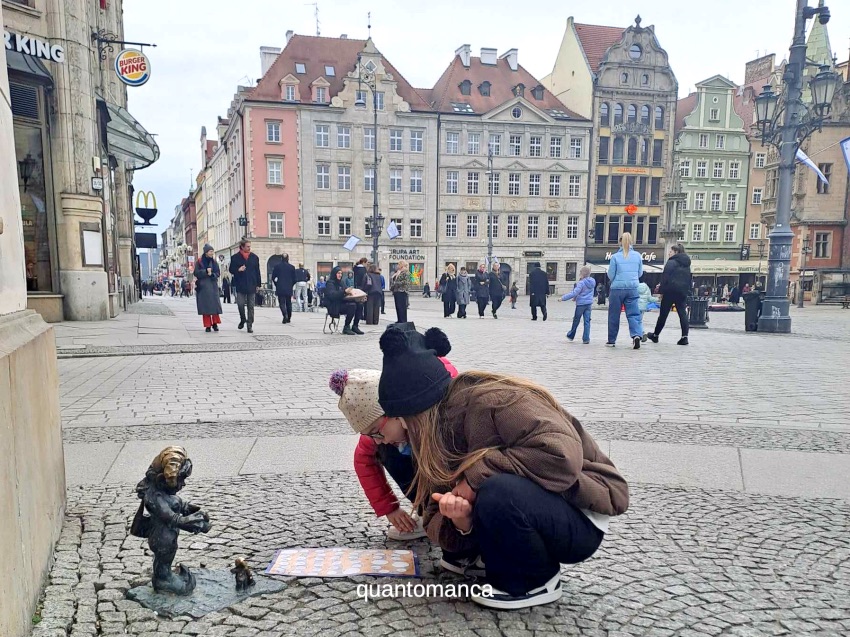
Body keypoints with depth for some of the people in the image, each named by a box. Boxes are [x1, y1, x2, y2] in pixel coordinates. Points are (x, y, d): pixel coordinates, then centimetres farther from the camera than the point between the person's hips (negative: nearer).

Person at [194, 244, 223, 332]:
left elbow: (218, 273, 8)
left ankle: (215, 323, 2)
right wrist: (206, 271, -17)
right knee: (205, 305, -2)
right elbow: (196, 273, -6)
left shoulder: (214, 262, 9)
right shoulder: (199, 262, 0)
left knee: (215, 304, -6)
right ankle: (208, 325, 3)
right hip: (203, 286, -2)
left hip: (213, 286, 2)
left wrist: (211, 274, -11)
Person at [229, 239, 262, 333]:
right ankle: (243, 319, 24)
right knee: (240, 304, -4)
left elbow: (257, 271, 8)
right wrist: (238, 270, -17)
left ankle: (250, 326, 8)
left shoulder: (254, 257, 6)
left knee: (251, 306, 3)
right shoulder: (235, 257, 1)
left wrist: (258, 284, 5)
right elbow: (231, 270, 5)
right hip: (240, 285, -1)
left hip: (252, 285, 1)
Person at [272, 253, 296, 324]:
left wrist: (276, 285, 15)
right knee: (288, 303, 12)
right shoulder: (292, 267, 0)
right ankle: (289, 318, 17)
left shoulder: (277, 266, -2)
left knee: (282, 302, -2)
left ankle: (285, 316, -24)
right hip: (289, 289, 2)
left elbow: (273, 277, 1)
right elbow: (294, 279, 2)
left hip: (280, 288, -2)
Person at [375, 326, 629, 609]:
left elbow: (561, 456, -38)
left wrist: (477, 474, -30)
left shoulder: (494, 400, -25)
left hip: (579, 519, -7)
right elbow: (437, 523, -4)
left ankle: (536, 581, -6)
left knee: (499, 492, -34)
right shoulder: (441, 438, -3)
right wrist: (460, 522, -27)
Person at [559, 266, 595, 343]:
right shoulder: (592, 282, 5)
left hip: (581, 303, -6)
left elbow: (574, 293, -22)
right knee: (587, 321, 4)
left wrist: (563, 298, -18)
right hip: (589, 303, 6)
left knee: (576, 320, 10)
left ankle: (571, 335, 26)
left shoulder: (581, 283, -17)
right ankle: (586, 339, 1)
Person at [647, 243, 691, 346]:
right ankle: (684, 337, -9)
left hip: (671, 291, -6)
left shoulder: (671, 262, -7)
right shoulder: (686, 264, 16)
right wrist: (687, 290, 16)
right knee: (682, 313, 1)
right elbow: (689, 279, 17)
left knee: (663, 314, 4)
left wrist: (662, 291, -11)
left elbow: (665, 277, -13)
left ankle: (655, 335, 16)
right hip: (683, 291, 6)